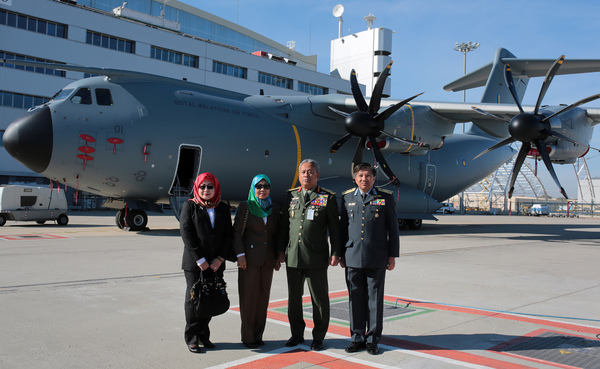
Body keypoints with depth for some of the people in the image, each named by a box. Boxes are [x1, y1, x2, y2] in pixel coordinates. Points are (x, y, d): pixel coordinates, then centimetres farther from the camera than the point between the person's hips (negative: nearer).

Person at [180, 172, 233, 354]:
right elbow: (186, 234, -8)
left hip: (216, 264, 3)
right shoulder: (189, 206, 0)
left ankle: (204, 336, 20)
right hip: (194, 264, -3)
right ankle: (192, 338, 16)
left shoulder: (223, 208, 9)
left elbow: (228, 235, 5)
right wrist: (200, 259, -13)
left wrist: (220, 258, -6)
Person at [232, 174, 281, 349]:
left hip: (267, 259, 4)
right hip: (249, 259, -4)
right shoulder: (245, 207, -1)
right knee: (248, 297, -1)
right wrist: (240, 254, -12)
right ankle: (248, 336, 10)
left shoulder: (274, 209, 11)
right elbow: (237, 232, -4)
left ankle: (258, 334, 17)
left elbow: (276, 234, 14)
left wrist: (278, 257, 10)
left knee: (263, 297, 7)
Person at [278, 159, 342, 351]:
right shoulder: (290, 196, 10)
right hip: (293, 257, 4)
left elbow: (335, 228, 0)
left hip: (316, 258, -3)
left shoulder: (327, 197, 0)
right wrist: (281, 250, 9)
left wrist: (335, 253, -6)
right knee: (294, 297, 12)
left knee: (319, 298, 5)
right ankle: (297, 334, 27)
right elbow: (284, 225, 13)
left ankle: (318, 337, 19)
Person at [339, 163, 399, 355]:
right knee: (356, 299, 7)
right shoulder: (347, 198, 9)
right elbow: (343, 227, 13)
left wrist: (393, 255, 1)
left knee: (375, 299, 4)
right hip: (353, 258, 2)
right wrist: (340, 254, 11)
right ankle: (357, 338, 19)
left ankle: (373, 340, 16)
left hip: (376, 259, -2)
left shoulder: (385, 198, 3)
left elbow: (393, 228, 5)